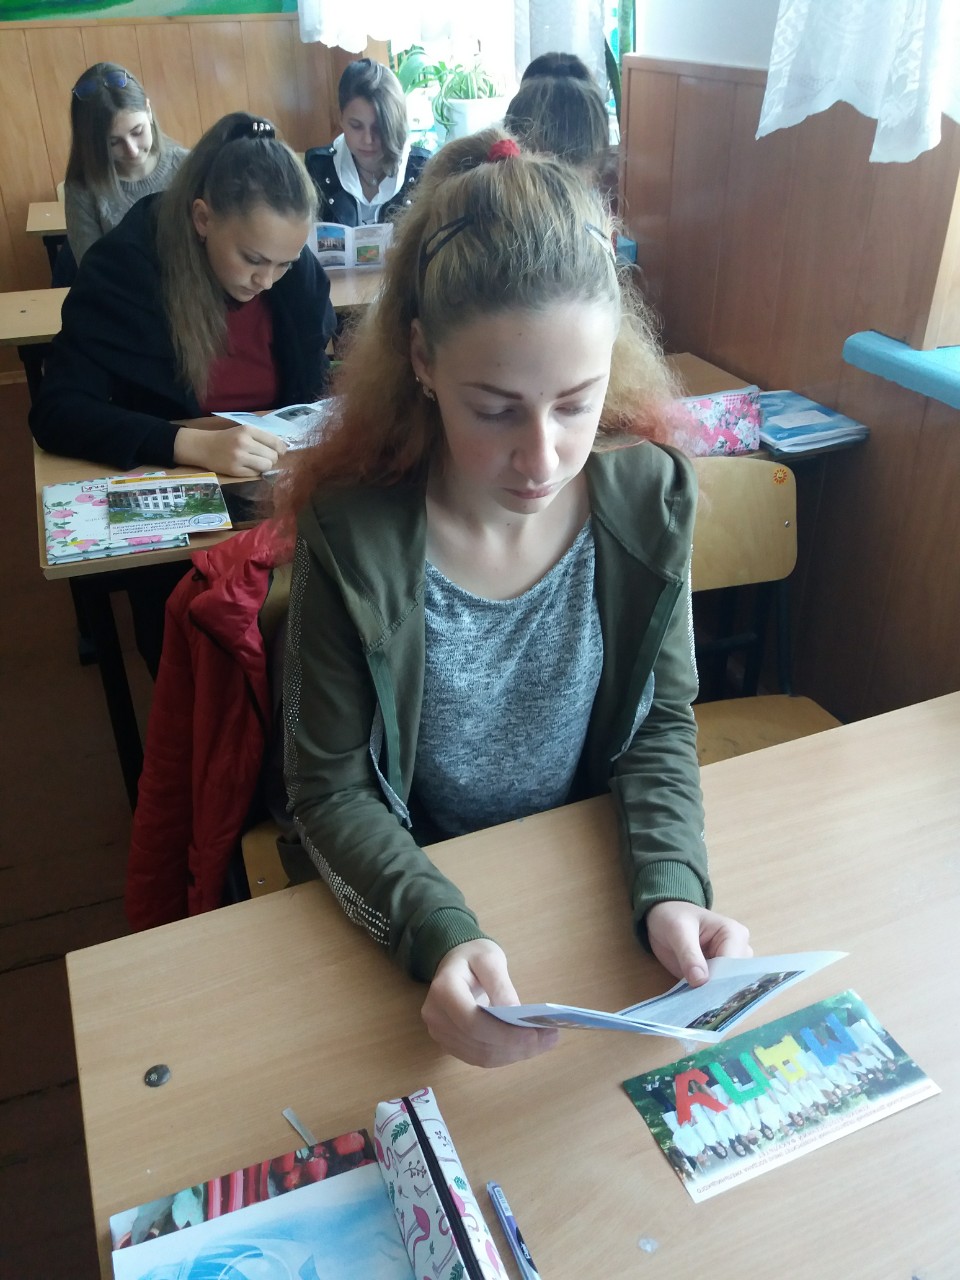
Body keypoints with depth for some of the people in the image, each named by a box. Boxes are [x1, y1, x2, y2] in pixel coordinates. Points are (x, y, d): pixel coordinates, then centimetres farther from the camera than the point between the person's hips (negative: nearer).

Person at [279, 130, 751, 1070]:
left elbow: (662, 723, -4)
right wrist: (440, 934, -31)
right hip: (409, 901, -2)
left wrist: (671, 888, -21)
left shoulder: (647, 494, -15)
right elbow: (332, 792, -15)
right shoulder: (351, 532, -23)